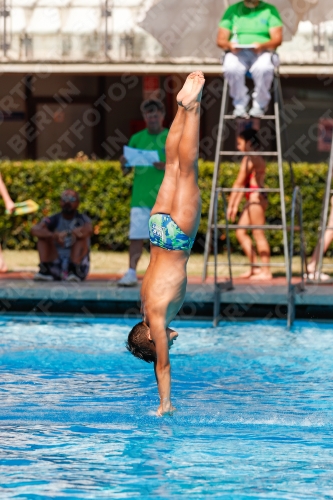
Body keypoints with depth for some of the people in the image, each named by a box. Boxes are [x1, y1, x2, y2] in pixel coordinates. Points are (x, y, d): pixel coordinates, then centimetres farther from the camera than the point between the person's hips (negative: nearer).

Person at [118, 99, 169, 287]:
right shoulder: (137, 139, 10)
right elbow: (127, 170, 14)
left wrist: (167, 167, -14)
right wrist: (124, 164, -9)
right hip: (141, 197, 1)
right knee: (136, 236, -5)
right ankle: (132, 273, -4)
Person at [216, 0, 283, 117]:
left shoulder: (269, 10, 11)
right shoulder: (233, 10, 16)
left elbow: (277, 39, 0)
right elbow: (221, 40, 10)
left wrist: (262, 45, -21)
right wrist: (229, 45, -15)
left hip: (261, 52, -1)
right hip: (237, 52, 1)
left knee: (263, 68, -37)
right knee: (231, 68, -35)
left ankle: (259, 105, -17)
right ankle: (240, 105, -18)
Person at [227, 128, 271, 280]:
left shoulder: (249, 159, -12)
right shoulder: (257, 158, 18)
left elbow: (238, 183, -12)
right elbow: (243, 184, 19)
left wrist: (230, 205, -9)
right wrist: (235, 205, 20)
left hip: (255, 198, -10)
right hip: (253, 200, 10)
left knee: (259, 235, -6)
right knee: (240, 232, 13)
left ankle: (266, 272, -3)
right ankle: (255, 267, 14)